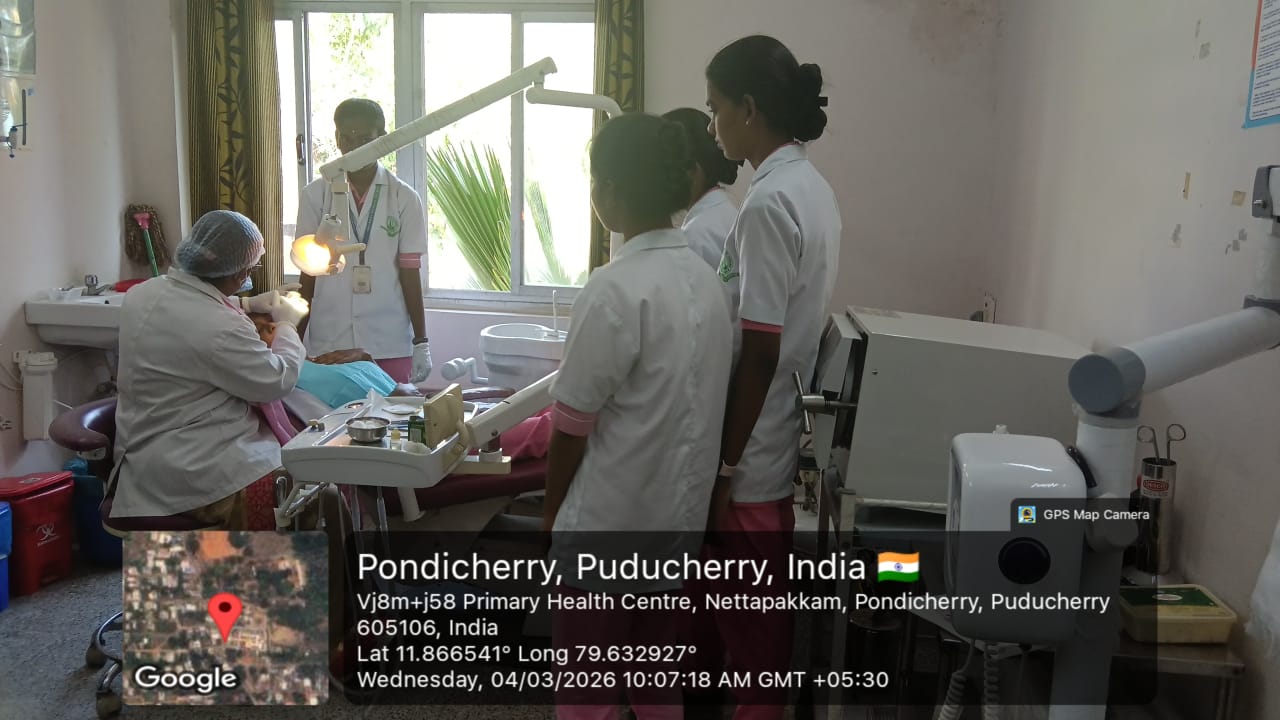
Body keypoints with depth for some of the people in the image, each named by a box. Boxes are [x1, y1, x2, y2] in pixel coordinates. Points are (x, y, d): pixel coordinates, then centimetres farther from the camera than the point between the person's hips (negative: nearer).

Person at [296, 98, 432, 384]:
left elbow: (410, 272, 2)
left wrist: (421, 341, 2)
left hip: (390, 341, 0)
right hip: (329, 340, 1)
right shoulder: (315, 195, 2)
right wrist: (295, 341, 7)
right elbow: (309, 272, 6)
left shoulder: (404, 198, 0)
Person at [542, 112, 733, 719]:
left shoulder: (615, 289, -22)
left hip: (609, 521, -7)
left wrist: (551, 508, 0)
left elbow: (573, 422, -16)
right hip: (678, 513, 7)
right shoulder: (705, 279, 1)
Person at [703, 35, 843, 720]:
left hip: (753, 453, -9)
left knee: (749, 613, 8)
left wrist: (725, 462, -15)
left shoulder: (768, 203, -22)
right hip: (785, 437, 9)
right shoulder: (812, 187, 7)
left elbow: (759, 353, -23)